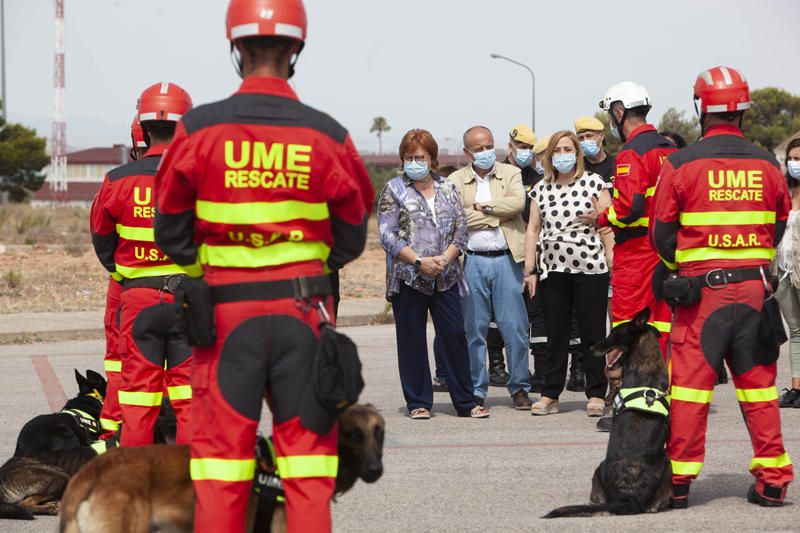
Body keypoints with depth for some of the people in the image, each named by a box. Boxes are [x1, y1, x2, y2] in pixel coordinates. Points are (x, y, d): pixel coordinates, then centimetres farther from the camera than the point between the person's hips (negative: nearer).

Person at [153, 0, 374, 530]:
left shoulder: (200, 129, -7)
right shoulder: (328, 135, -4)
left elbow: (172, 232, 1)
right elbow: (352, 238, 5)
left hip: (226, 309, -1)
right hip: (304, 310, 1)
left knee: (222, 448, 5)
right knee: (306, 448, 7)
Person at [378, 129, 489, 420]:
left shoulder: (447, 189, 12)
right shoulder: (394, 189, 2)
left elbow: (461, 229, 8)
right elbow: (387, 235, -6)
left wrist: (446, 258, -10)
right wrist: (419, 261, -15)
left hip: (445, 276, 2)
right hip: (407, 277, -2)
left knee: (454, 333, 0)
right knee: (412, 339, 1)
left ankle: (465, 401, 6)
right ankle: (418, 403, 9)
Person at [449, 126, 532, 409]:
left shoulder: (511, 174, 9)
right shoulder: (456, 180, 7)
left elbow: (518, 203, -10)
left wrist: (482, 207, -8)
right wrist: (498, 215, -8)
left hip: (506, 259, 0)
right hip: (472, 261, 0)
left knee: (515, 327, -1)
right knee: (474, 329, 3)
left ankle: (519, 387, 9)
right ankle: (476, 390, 11)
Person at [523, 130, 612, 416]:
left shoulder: (593, 183, 2)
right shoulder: (541, 189, 12)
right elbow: (533, 230, 14)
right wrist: (530, 270, 8)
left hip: (590, 269, -3)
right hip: (552, 271, 3)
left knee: (592, 333, 0)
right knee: (556, 334, 6)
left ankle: (596, 395, 5)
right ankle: (549, 395, 9)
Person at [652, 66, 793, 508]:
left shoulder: (681, 165, -7)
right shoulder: (767, 165, 2)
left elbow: (662, 234, -1)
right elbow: (780, 228, 11)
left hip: (701, 289, -3)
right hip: (755, 287, 3)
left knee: (690, 385, 2)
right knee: (758, 384, 10)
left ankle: (679, 479, 2)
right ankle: (772, 478, 10)